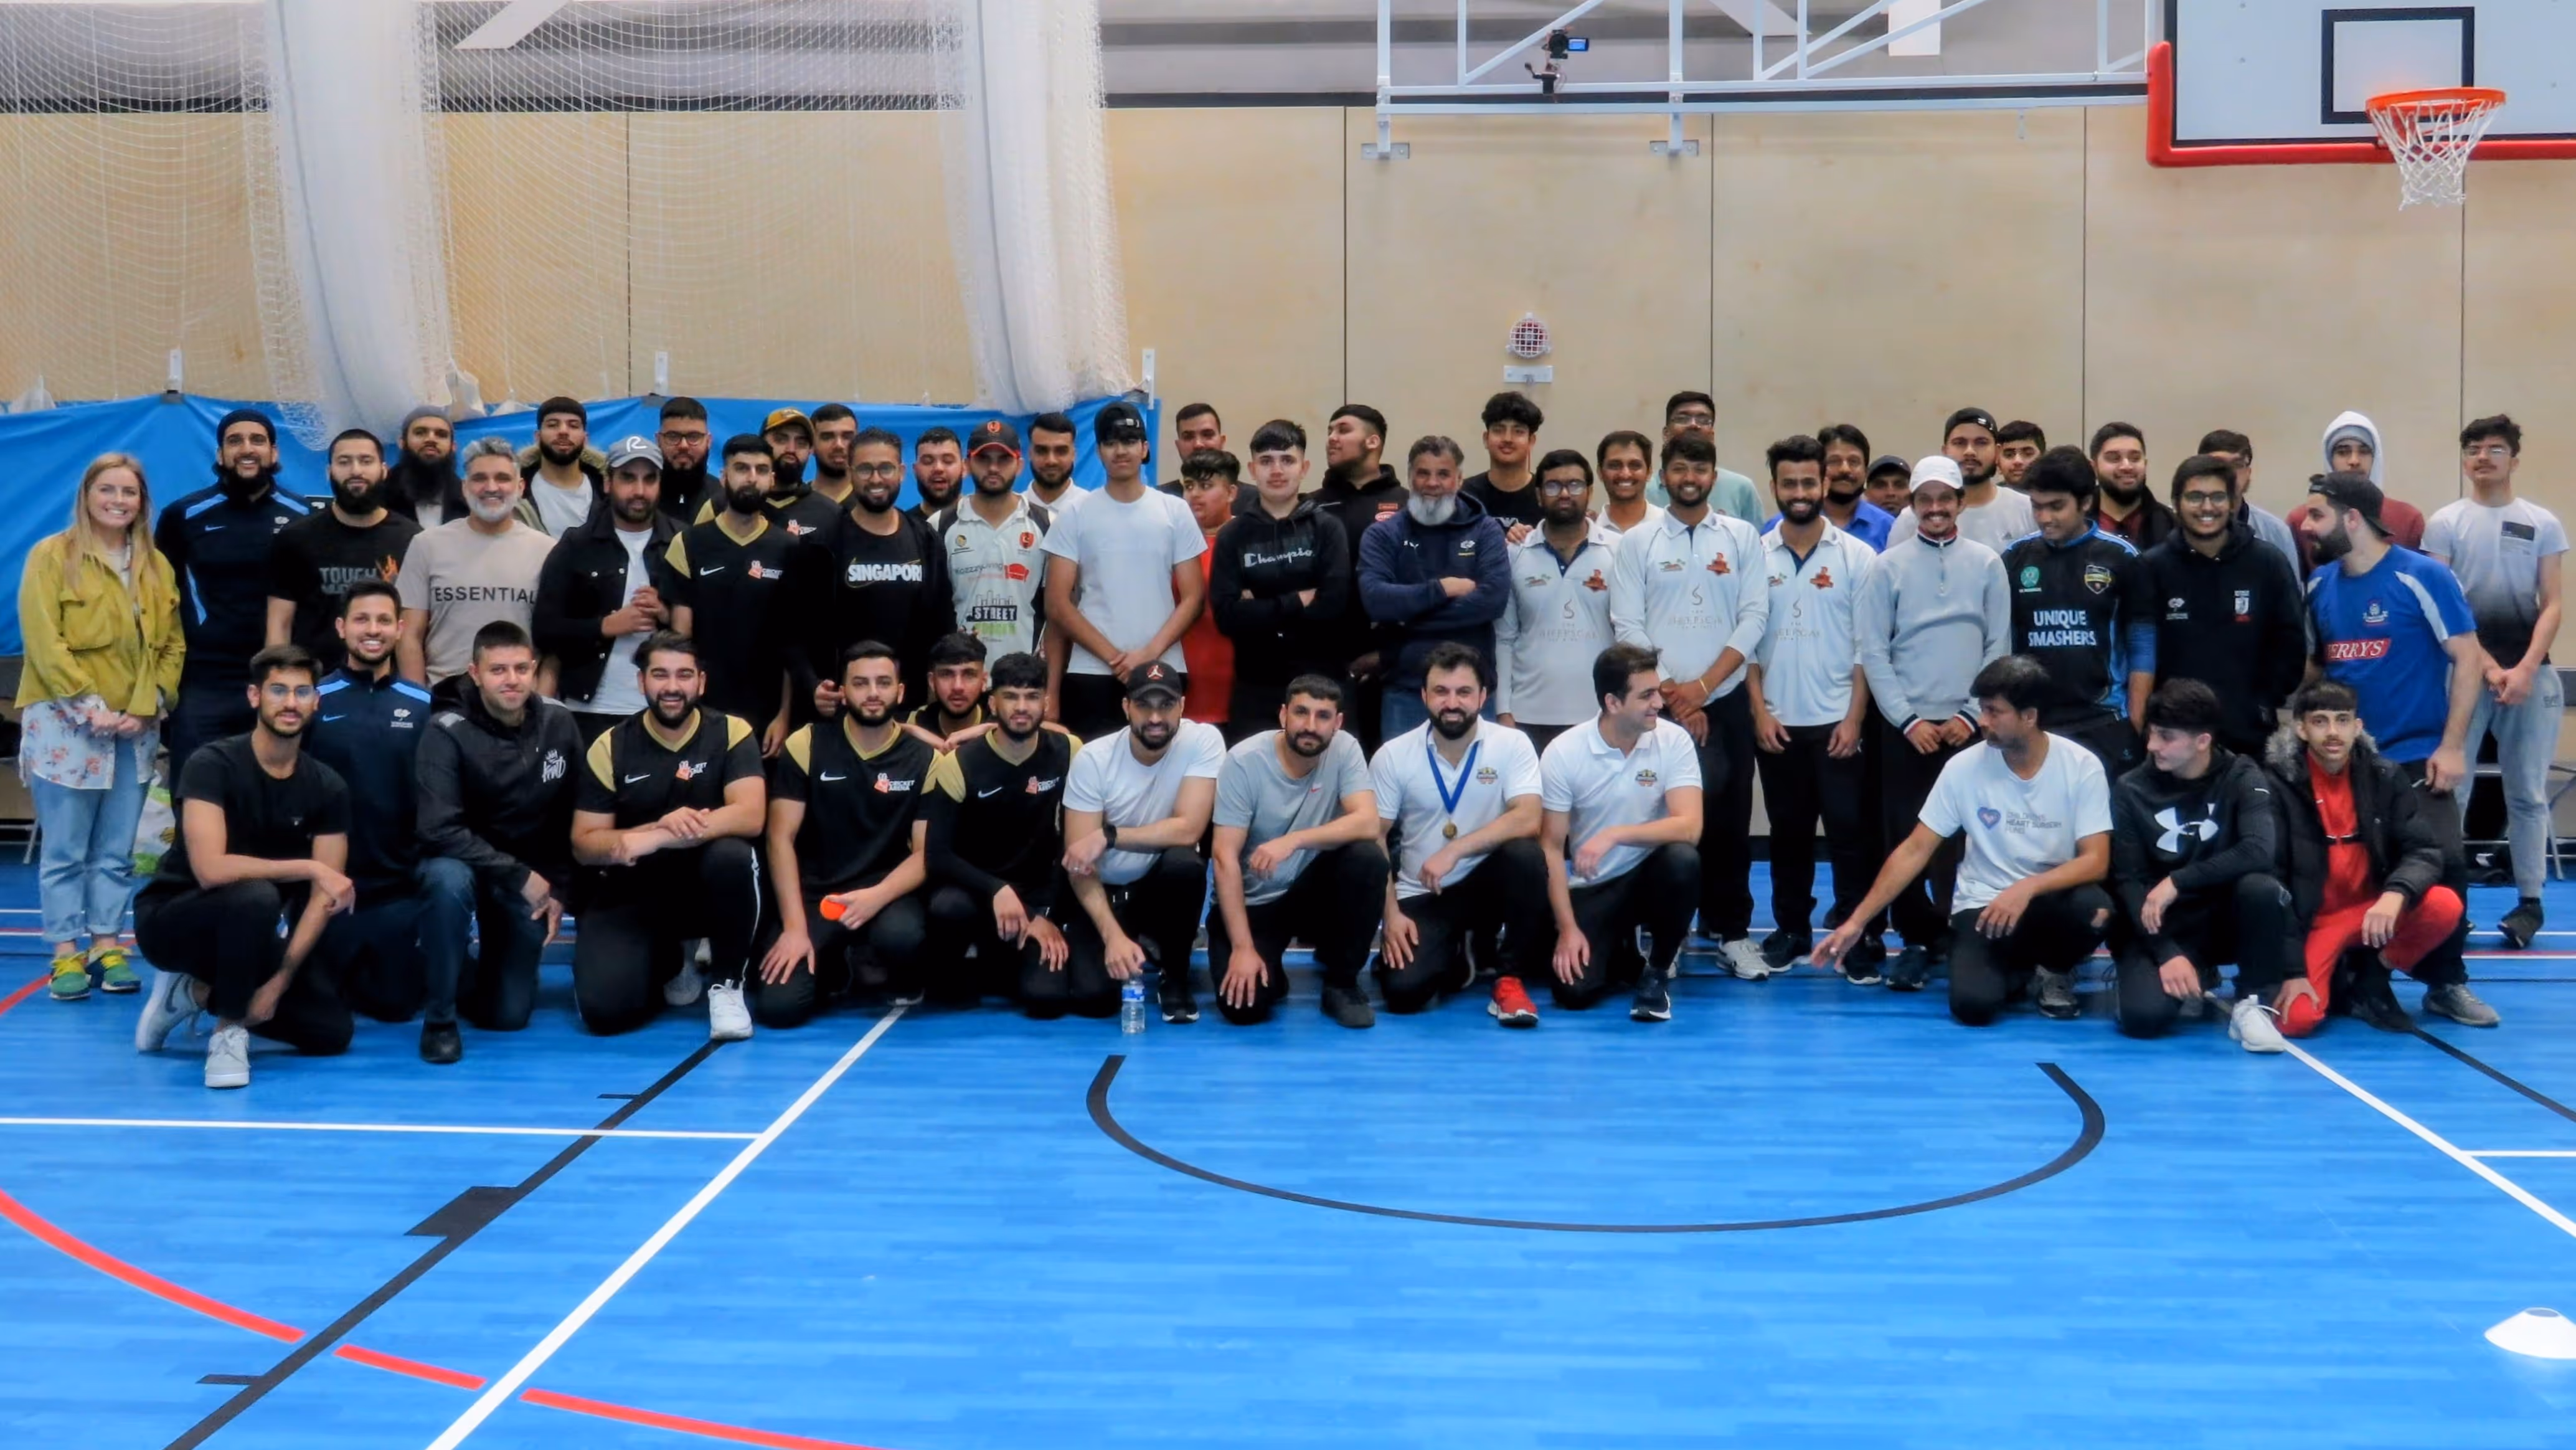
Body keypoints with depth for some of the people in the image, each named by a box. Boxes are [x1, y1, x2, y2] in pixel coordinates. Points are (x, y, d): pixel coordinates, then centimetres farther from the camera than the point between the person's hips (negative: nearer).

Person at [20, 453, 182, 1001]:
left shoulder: (157, 566, 12)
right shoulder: (52, 556, -2)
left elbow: (172, 646, 9)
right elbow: (44, 642, -9)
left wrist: (146, 707, -6)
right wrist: (91, 707, -16)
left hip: (135, 730, 4)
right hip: (65, 725, -4)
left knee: (116, 852, 7)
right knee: (65, 851, -1)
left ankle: (108, 947, 14)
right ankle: (66, 955, 4)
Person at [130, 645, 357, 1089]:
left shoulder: (327, 787, -7)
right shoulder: (213, 765, -21)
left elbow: (323, 898, -11)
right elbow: (211, 870, -34)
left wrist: (278, 983, -20)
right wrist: (308, 868, -30)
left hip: (246, 931, 6)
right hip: (172, 919, -6)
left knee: (331, 1032, -6)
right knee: (256, 895, -37)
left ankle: (198, 991, 9)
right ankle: (229, 1032, -19)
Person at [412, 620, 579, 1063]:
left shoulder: (559, 724, -7)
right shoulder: (447, 733, -19)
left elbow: (576, 818, 3)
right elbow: (438, 831, -27)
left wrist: (559, 889, -5)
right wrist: (520, 876, -25)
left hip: (531, 881, 3)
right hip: (464, 866, -3)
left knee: (508, 1014, -1)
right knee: (448, 880, -39)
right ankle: (439, 1017, -18)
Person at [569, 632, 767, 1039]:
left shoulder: (731, 733, -7)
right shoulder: (609, 748, -4)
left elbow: (751, 816, -22)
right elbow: (584, 845, -5)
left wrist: (653, 839, -31)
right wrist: (659, 826, -24)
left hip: (705, 886, -1)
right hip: (630, 895, 1)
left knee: (732, 854, -36)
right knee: (604, 1010, -21)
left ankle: (726, 984, -12)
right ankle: (665, 963, 17)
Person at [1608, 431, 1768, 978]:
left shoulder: (1742, 537, 6)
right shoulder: (1636, 543, 3)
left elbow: (1754, 617, -1)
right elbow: (1628, 628, -2)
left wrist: (1702, 686, -10)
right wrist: (1673, 698, -9)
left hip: (1726, 701, 1)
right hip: (1660, 705, -1)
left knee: (1730, 820, 4)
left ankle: (1732, 931, 14)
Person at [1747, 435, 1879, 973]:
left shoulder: (1857, 556, -1)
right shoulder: (1755, 555, 3)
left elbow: (1868, 645, -2)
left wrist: (1854, 718, -8)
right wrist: (1759, 712, -3)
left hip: (1837, 721, -2)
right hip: (1777, 723, 2)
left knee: (1850, 831, -2)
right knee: (1788, 832, 10)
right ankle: (1790, 928, 20)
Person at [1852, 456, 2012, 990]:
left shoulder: (1987, 564, 4)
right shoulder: (1890, 565, 2)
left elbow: (1998, 647, 3)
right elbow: (1872, 651, -1)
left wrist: (1972, 714, -6)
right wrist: (1907, 719, -7)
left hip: (1968, 724, 0)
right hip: (1904, 725, 0)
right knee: (1904, 835, 1)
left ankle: (1958, 936, 10)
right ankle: (1917, 937, 9)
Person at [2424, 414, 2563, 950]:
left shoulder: (2543, 524, 7)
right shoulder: (2445, 523, 3)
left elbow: (2552, 605, 3)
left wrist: (2525, 669, -10)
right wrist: (2488, 667, -10)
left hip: (2530, 674, 1)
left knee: (2527, 794, 5)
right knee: (2449, 789, -4)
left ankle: (2530, 901, 10)